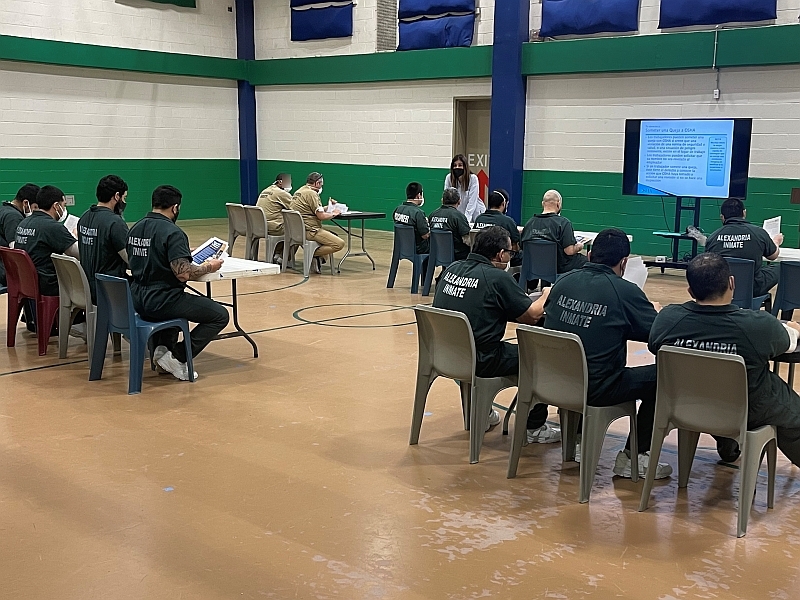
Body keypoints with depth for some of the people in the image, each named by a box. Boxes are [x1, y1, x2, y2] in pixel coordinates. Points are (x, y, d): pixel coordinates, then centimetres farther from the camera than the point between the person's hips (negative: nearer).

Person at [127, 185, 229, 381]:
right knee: (220, 315, -1)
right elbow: (184, 274, -25)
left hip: (138, 299, 9)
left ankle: (162, 349, 23)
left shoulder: (135, 228, 8)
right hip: (161, 301, -9)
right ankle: (177, 357, -4)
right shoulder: (172, 232, -18)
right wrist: (208, 267, -7)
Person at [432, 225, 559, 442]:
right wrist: (545, 297, 15)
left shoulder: (452, 269, 4)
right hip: (479, 363, -7)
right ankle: (535, 428, 17)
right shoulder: (498, 277, -15)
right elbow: (532, 315, -5)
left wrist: (512, 311, 20)